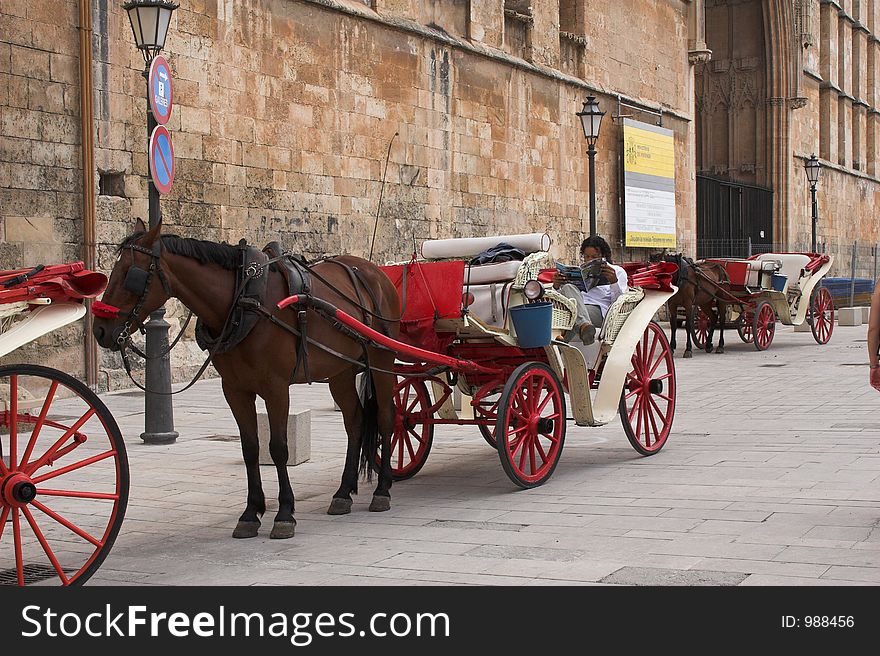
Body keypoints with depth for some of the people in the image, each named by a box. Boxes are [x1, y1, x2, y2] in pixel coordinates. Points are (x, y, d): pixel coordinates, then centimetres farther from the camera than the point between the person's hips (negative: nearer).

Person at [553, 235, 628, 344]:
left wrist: (614, 282, -12)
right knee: (568, 288, -34)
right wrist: (556, 286, 4)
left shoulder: (617, 271, 22)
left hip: (597, 310, -3)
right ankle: (584, 326, -60)